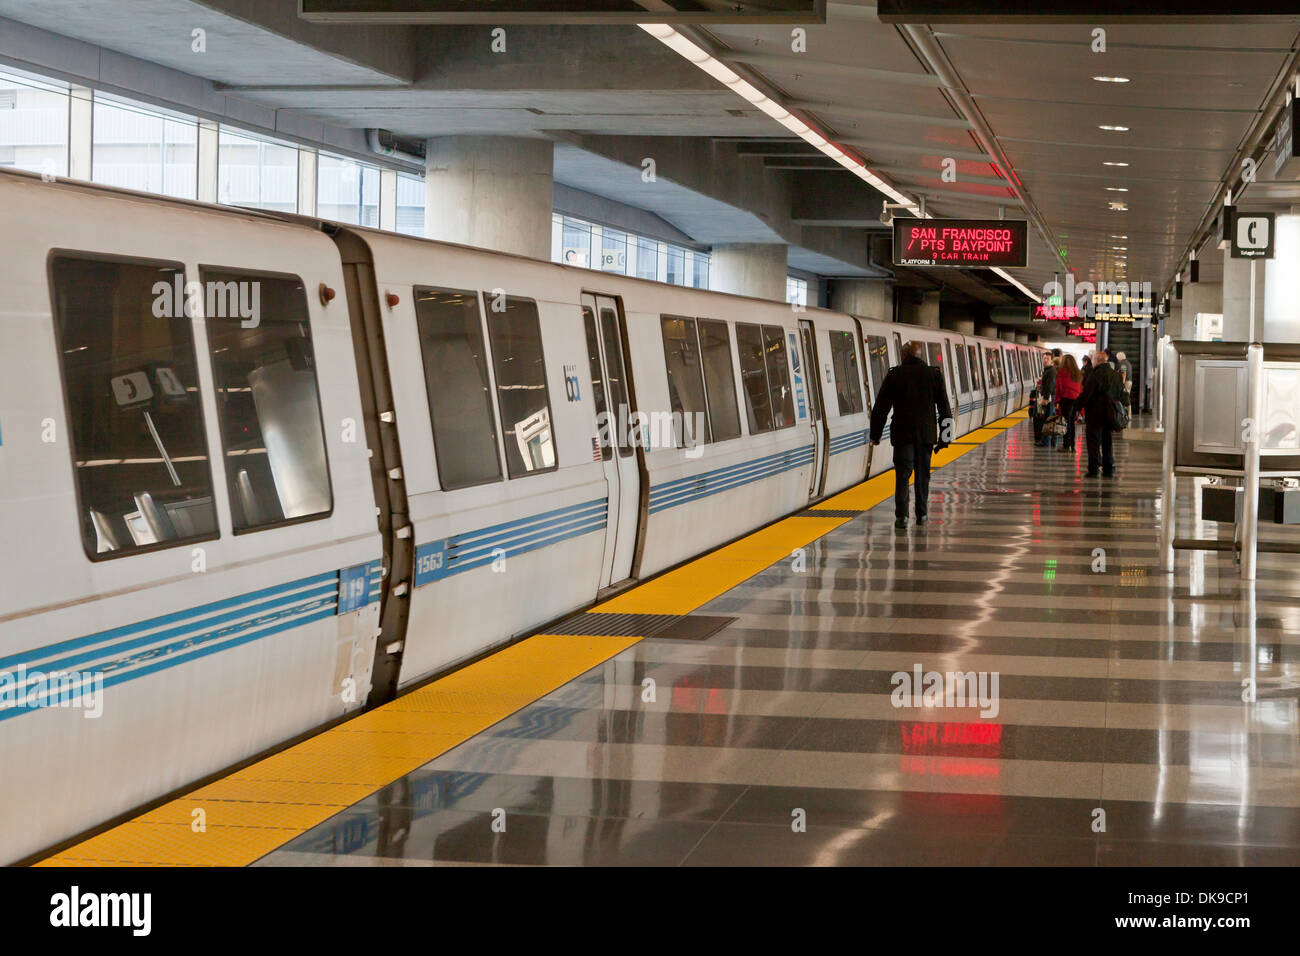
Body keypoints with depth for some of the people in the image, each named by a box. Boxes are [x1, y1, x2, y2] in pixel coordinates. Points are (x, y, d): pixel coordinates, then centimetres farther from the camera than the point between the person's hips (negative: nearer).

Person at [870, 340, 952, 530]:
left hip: (902, 434, -2)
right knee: (923, 474, 13)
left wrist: (875, 434, 7)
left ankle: (902, 515, -15)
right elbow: (944, 408, 6)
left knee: (902, 474, -2)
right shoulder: (934, 375, 3)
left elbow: (880, 407, -1)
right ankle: (921, 514, 18)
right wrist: (944, 437, 12)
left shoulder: (894, 375, -2)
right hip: (926, 434, 2)